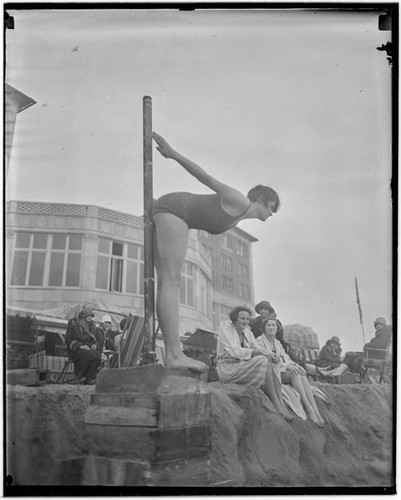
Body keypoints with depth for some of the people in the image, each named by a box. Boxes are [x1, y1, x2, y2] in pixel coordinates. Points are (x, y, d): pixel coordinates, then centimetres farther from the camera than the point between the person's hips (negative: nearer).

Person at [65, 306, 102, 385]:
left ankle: (88, 380, -21)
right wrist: (80, 346, -18)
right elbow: (68, 340, -5)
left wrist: (94, 345, -4)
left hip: (90, 349, 4)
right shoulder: (73, 325, 1)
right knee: (89, 355, -36)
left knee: (97, 355, -31)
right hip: (75, 351, -4)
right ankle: (79, 375, -12)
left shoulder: (92, 325, 15)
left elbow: (95, 339, 21)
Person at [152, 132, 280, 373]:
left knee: (167, 284, -3)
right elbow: (208, 178, -9)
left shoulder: (236, 217, 22)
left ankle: (173, 354, -9)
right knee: (172, 282, -19)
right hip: (173, 209, -10)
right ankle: (175, 354, -26)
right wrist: (173, 154, -12)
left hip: (166, 214, 10)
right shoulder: (239, 201, -4)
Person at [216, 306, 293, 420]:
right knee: (263, 361, -26)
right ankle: (277, 405, -26)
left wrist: (269, 354, -17)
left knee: (269, 362, -18)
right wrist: (259, 351, -27)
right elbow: (235, 352, -22)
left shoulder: (247, 332, 12)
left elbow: (257, 348, 6)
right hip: (227, 369, -7)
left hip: (241, 366, 7)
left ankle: (281, 402, -26)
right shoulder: (225, 331, -10)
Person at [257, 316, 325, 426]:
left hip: (283, 370, 6)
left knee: (302, 374, -24)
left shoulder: (277, 342, 23)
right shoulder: (260, 341, -1)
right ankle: (308, 408, -34)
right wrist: (286, 365, -21)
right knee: (296, 373, -30)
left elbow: (285, 357, 16)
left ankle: (316, 411, -35)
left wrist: (295, 365, -7)